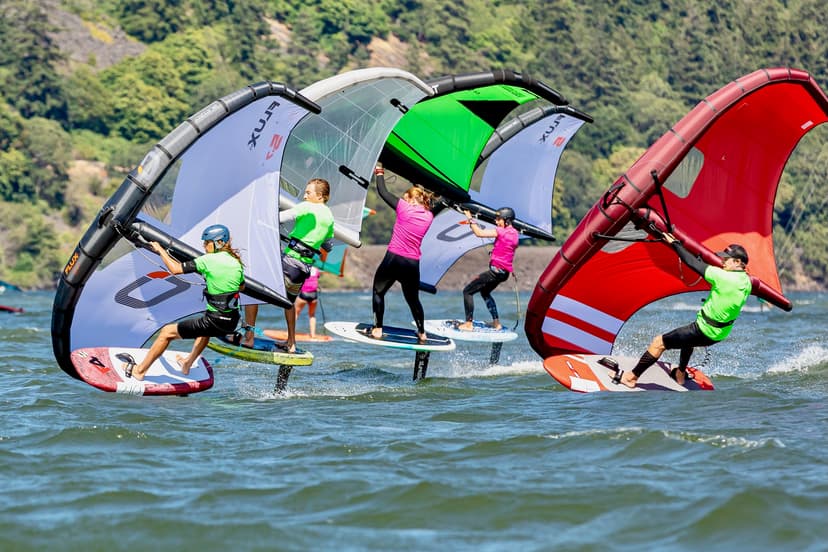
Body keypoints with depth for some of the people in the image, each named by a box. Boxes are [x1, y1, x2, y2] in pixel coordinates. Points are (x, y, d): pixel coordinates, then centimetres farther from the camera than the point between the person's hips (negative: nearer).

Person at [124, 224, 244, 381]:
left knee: (167, 332, 9)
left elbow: (175, 269, -12)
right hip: (232, 322, 7)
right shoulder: (236, 263, 6)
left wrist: (160, 250, 1)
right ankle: (187, 363, 52)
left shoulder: (208, 260, -13)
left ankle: (139, 370, 17)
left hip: (214, 322, -7)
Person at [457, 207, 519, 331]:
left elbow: (479, 233, -21)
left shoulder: (500, 231, -15)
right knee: (485, 292, 32)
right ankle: (496, 322, 29)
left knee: (467, 291, -4)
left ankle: (469, 324, -10)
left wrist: (470, 220, -10)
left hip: (495, 270, -9)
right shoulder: (514, 233, 10)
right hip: (505, 272, 9)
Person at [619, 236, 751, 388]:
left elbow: (693, 263, -22)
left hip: (704, 332, -8)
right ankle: (680, 374, 49)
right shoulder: (746, 282, -4)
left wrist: (674, 243, -14)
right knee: (687, 336, 38)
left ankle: (632, 377, 11)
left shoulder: (724, 277, -27)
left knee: (659, 342, 3)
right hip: (721, 334, 8)